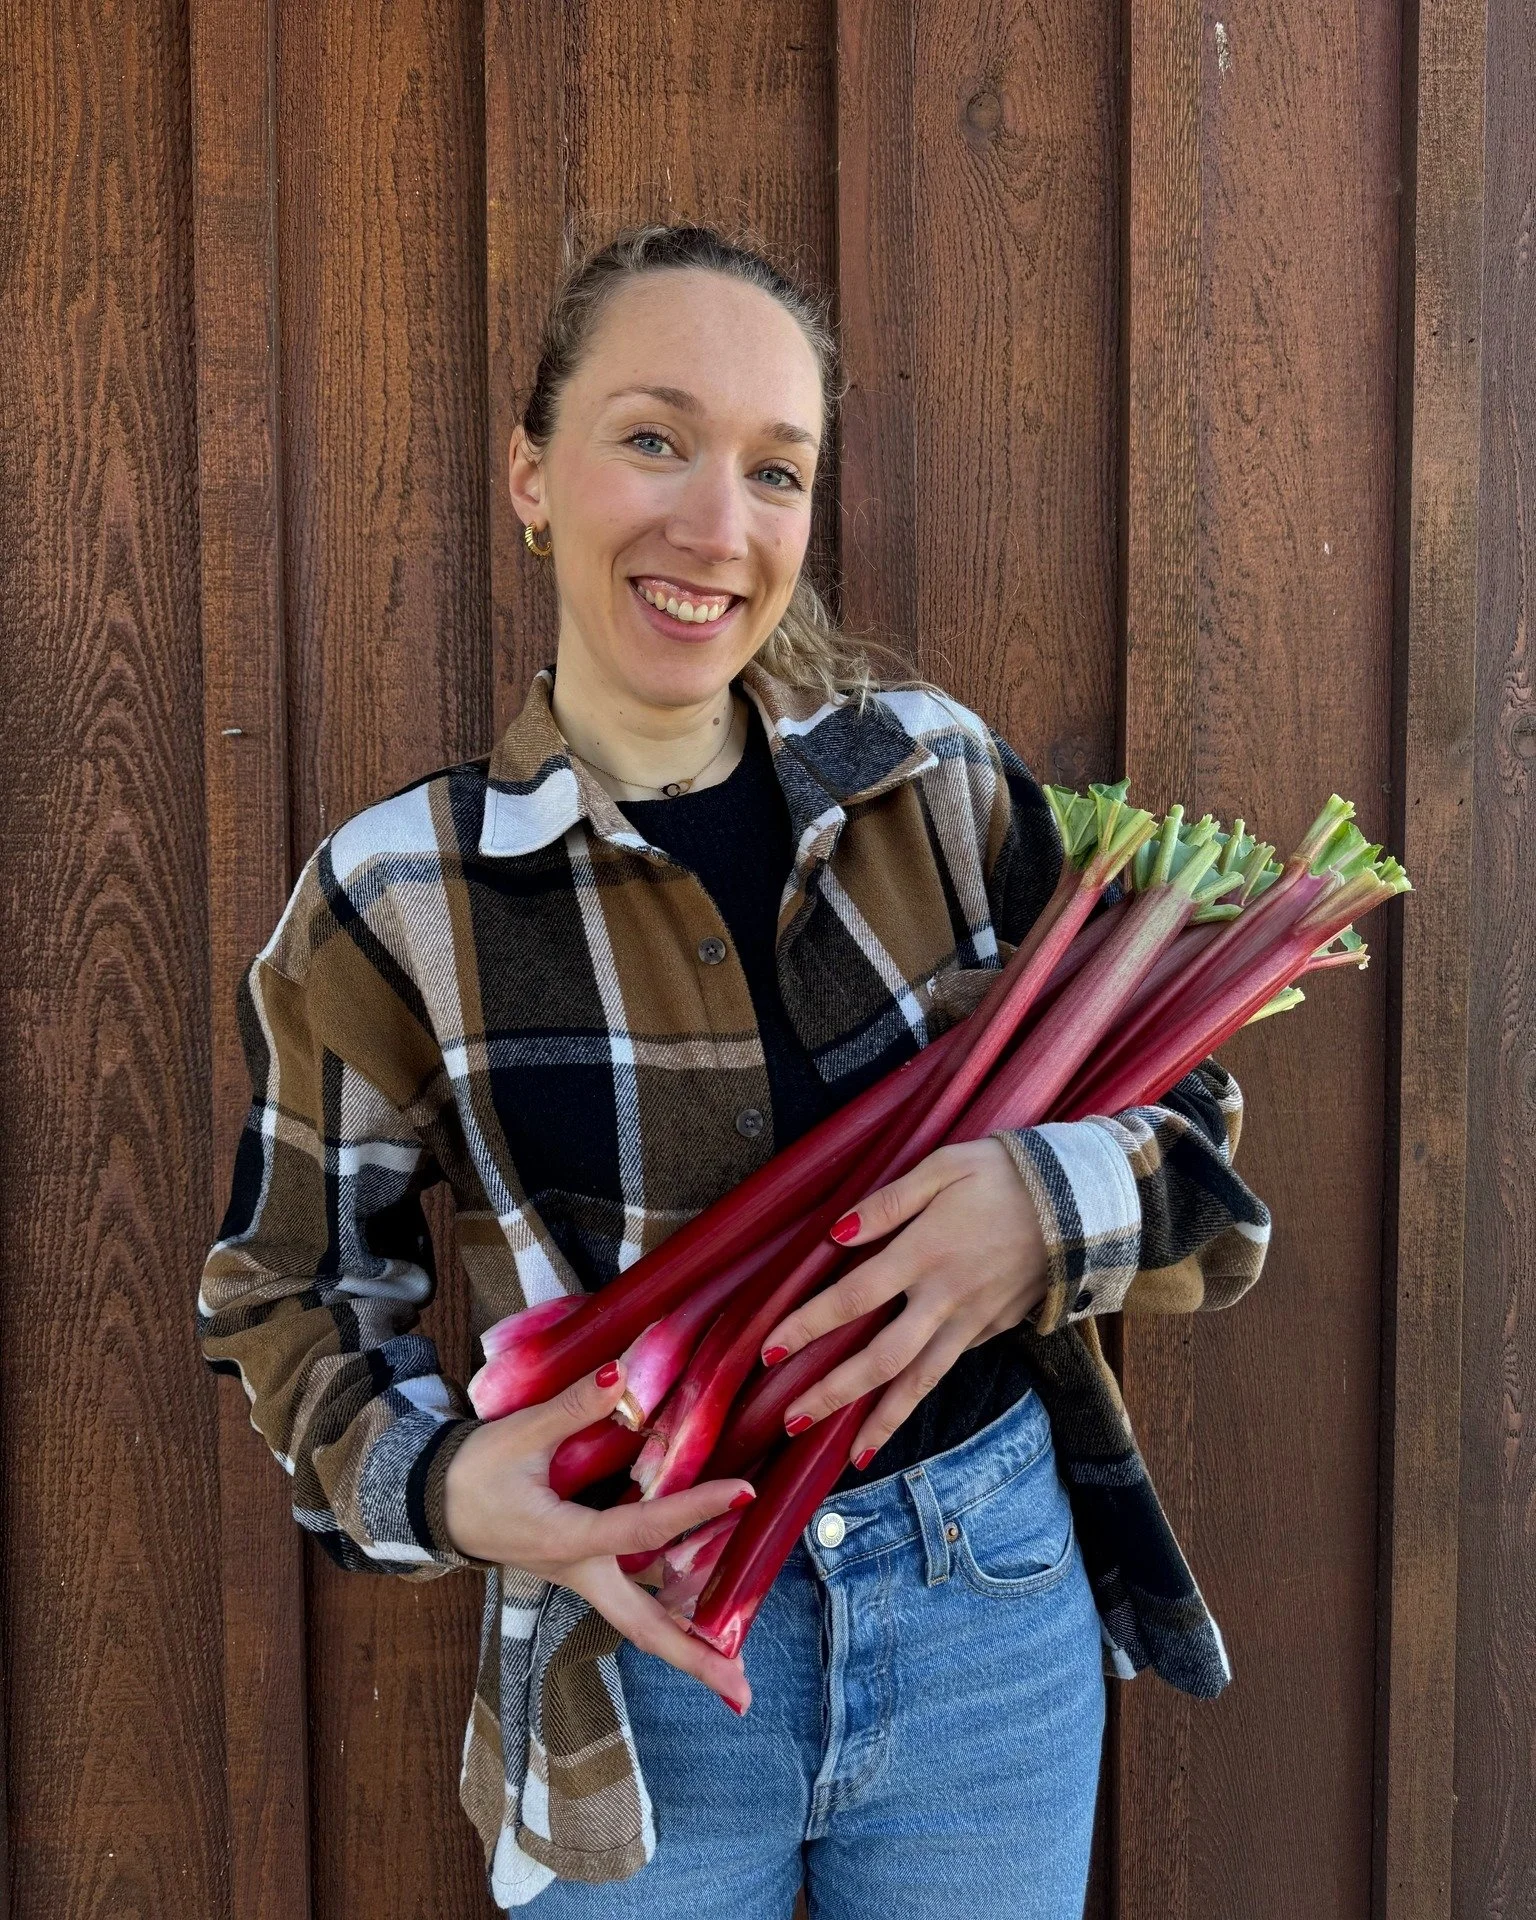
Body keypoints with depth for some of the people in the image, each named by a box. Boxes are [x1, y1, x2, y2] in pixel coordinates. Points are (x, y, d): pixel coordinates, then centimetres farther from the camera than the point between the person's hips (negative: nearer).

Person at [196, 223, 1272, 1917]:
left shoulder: (940, 781, -6)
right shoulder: (390, 899, -11)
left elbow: (1181, 1118, 1)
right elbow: (295, 1300, 1)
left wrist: (1054, 1205, -21)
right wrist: (445, 1486, -19)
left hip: (994, 1612, 2)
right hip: (638, 1659, -2)